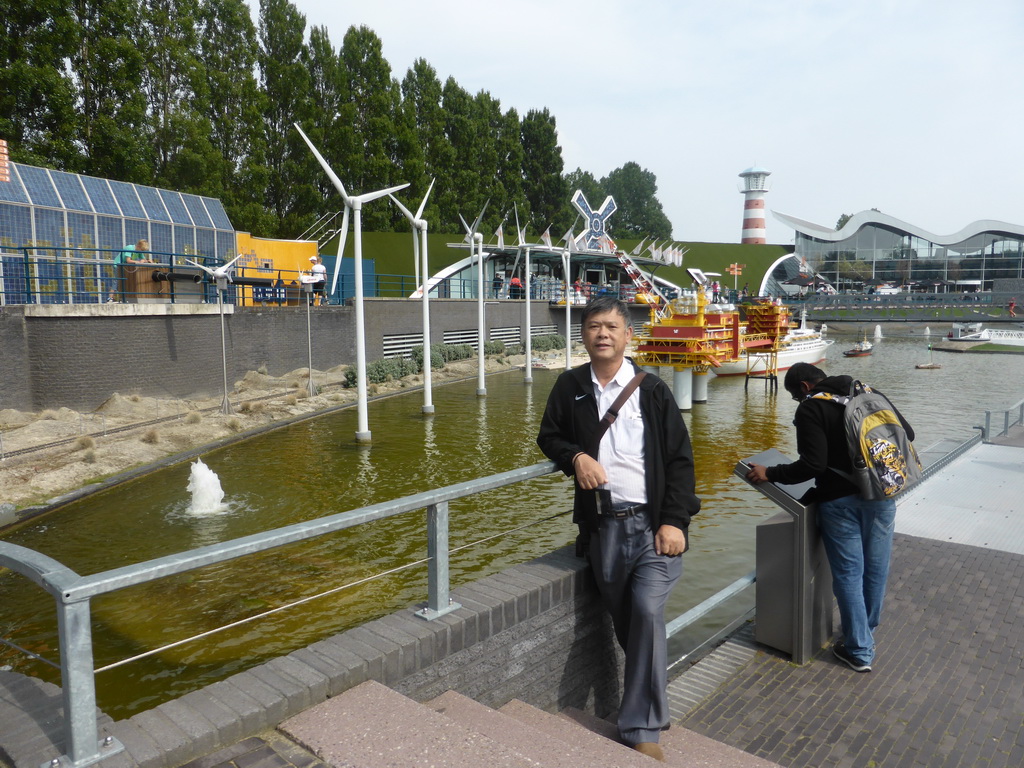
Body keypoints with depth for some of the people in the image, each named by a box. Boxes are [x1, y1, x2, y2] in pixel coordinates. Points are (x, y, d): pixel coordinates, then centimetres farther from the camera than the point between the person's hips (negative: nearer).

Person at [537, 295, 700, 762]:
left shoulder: (652, 390, 2)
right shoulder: (570, 387, 7)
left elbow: (679, 459, 1)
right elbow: (548, 436, 18)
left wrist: (674, 521, -9)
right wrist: (575, 456, -5)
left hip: (652, 522, -2)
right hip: (602, 526, 2)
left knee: (647, 610, -17)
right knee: (624, 622, 8)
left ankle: (641, 729, -3)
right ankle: (650, 703, 31)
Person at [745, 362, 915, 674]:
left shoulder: (811, 408, -9)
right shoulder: (868, 392, 7)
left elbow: (813, 464, -17)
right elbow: (907, 433, 9)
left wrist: (769, 474, -8)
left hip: (840, 500, -5)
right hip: (881, 496, 6)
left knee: (848, 573, 5)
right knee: (876, 568, 18)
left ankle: (859, 650, 13)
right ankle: (867, 631, 35)